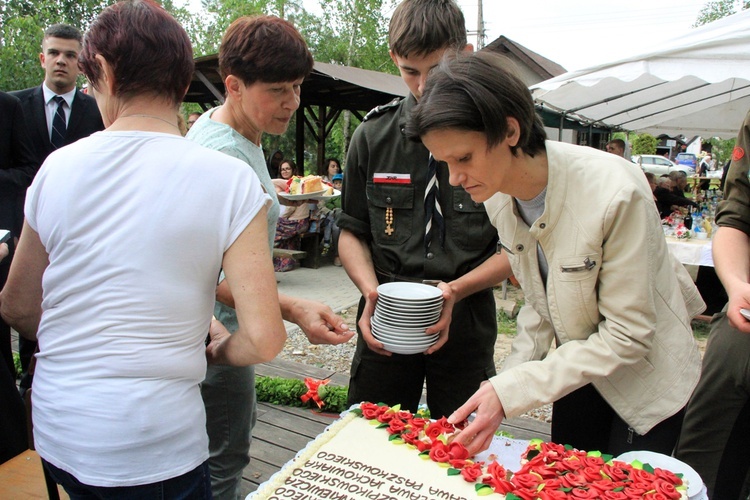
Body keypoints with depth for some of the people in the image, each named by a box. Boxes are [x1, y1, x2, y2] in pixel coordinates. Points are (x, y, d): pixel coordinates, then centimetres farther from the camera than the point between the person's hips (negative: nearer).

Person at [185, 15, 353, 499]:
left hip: (228, 327, 11)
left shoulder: (231, 129, 5)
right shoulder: (223, 157, -29)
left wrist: (267, 189, 35)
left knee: (239, 426, 28)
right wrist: (294, 309, -41)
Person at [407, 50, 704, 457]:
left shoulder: (615, 193, -32)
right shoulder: (498, 197, -11)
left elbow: (628, 337, -26)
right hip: (578, 372, 5)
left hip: (647, 382, -5)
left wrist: (510, 392, -29)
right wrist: (505, 380, -11)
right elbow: (539, 304, 0)